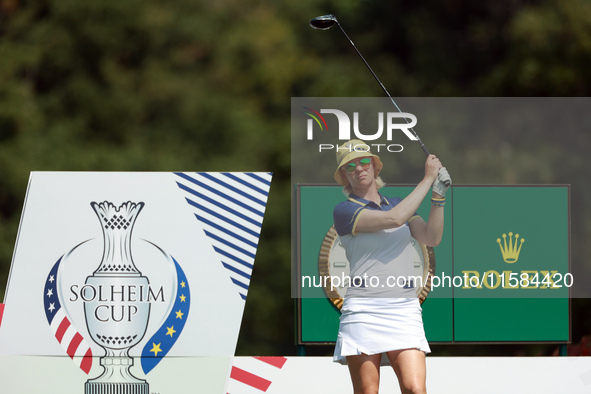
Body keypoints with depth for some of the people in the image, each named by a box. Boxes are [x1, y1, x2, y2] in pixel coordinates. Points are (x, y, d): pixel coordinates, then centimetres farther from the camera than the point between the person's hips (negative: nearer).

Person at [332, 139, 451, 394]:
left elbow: (431, 238, 6)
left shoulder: (398, 204, 20)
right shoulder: (344, 212, 0)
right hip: (364, 310, -4)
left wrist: (438, 196, -6)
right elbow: (394, 219, -13)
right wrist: (428, 178, -6)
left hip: (404, 309, 4)